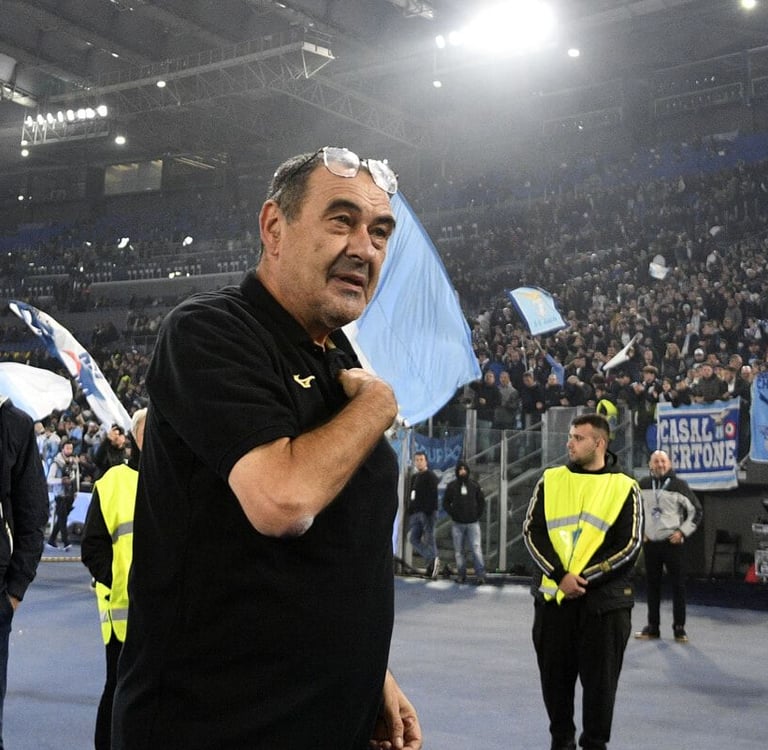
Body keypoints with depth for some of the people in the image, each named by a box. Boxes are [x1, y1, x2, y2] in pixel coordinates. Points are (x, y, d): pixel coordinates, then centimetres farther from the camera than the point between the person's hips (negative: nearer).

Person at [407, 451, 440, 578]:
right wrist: (410, 513, 20)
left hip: (427, 513, -8)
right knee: (413, 539, -1)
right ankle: (433, 560, -3)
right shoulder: (414, 477, 20)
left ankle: (432, 564, -8)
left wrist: (429, 512, -23)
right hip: (415, 513, 8)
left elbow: (433, 496, -15)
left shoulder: (431, 476, -5)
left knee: (429, 539, -8)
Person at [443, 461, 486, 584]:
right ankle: (462, 575, 11)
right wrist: (452, 514, -5)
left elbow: (481, 501, 11)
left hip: (473, 523, -1)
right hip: (457, 524, 1)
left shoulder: (474, 485, 4)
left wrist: (478, 515, 1)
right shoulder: (451, 486, 3)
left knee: (476, 548, -10)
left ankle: (480, 575, -11)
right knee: (458, 551, 4)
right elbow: (445, 502, 7)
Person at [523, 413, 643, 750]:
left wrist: (585, 577, -13)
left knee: (600, 679, 3)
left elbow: (629, 546, -4)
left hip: (604, 599, -2)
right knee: (555, 675, 9)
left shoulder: (624, 488, 1)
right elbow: (532, 531, 1)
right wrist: (560, 575, -13)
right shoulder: (550, 480, 7)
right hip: (552, 595, 2)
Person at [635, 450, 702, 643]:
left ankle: (679, 628, 8)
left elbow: (696, 511, 0)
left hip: (673, 543, -3)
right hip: (650, 543, 3)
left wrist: (682, 531, -6)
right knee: (652, 585, 8)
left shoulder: (679, 485, -6)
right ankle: (652, 627, 16)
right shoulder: (643, 485, 4)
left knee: (678, 585, 0)